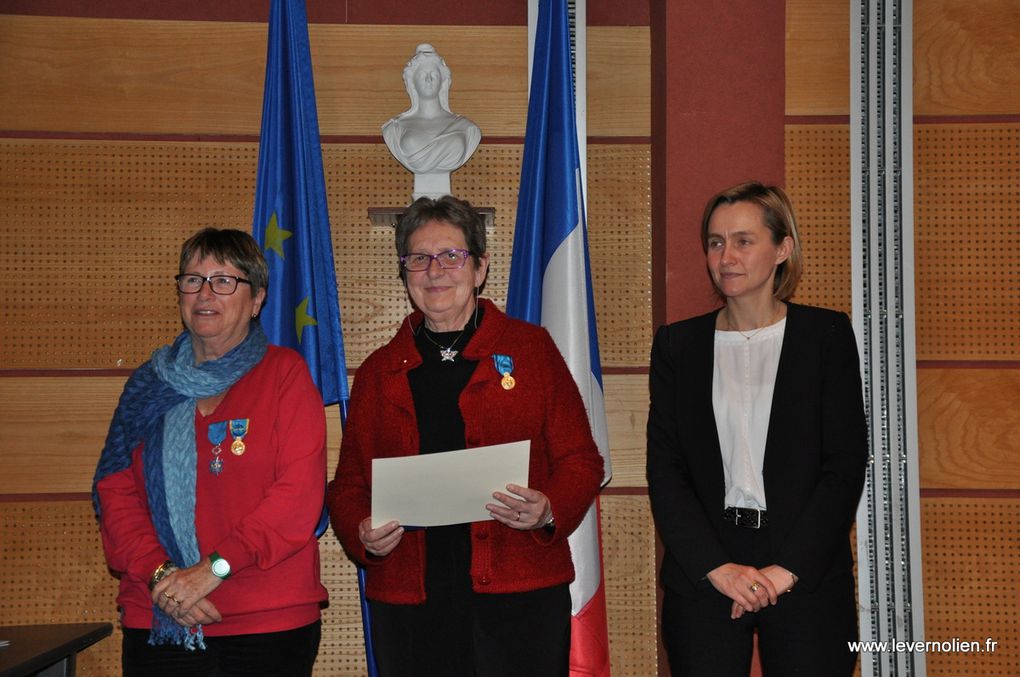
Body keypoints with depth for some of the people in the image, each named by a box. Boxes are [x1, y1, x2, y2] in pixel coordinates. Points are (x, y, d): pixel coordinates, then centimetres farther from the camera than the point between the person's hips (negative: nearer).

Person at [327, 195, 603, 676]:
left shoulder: (531, 348, 8)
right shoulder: (378, 372, 14)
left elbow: (580, 461, 5)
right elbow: (350, 482, 15)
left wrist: (549, 511, -15)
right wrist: (362, 534, -6)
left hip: (518, 596, -2)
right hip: (409, 602, 2)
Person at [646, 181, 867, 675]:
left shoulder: (826, 334, 3)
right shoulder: (677, 344, 7)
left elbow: (846, 465, -2)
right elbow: (664, 470, 2)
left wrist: (787, 569, -10)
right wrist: (717, 568, -9)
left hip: (809, 576, -1)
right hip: (701, 576, 1)